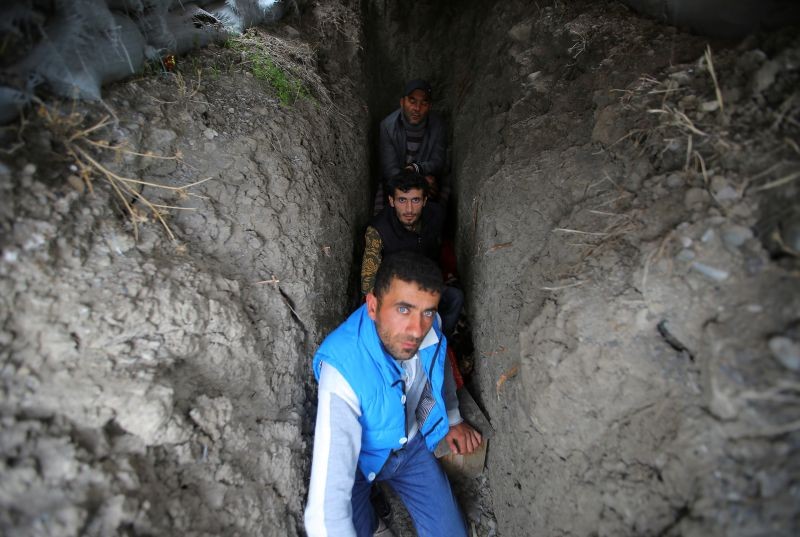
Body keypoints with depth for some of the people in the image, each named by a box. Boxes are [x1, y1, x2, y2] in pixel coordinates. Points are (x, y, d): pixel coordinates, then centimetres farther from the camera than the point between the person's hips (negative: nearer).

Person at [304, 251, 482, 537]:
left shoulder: (430, 328, -23)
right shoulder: (344, 372, -40)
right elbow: (325, 509, -41)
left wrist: (453, 419, 11)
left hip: (411, 442, 3)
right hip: (360, 456, -3)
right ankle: (365, 514, 16)